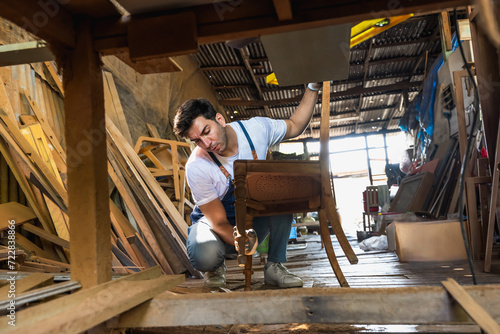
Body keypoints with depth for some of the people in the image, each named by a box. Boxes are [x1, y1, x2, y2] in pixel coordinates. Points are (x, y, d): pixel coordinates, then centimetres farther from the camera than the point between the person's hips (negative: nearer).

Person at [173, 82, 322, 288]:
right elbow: (220, 223, -23)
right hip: (214, 222, -3)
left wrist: (313, 87, -4)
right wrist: (241, 241, -40)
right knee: (205, 255, -39)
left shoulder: (255, 129, -18)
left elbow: (295, 126, 4)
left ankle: (274, 266, -17)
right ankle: (216, 267, 2)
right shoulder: (197, 167, -28)